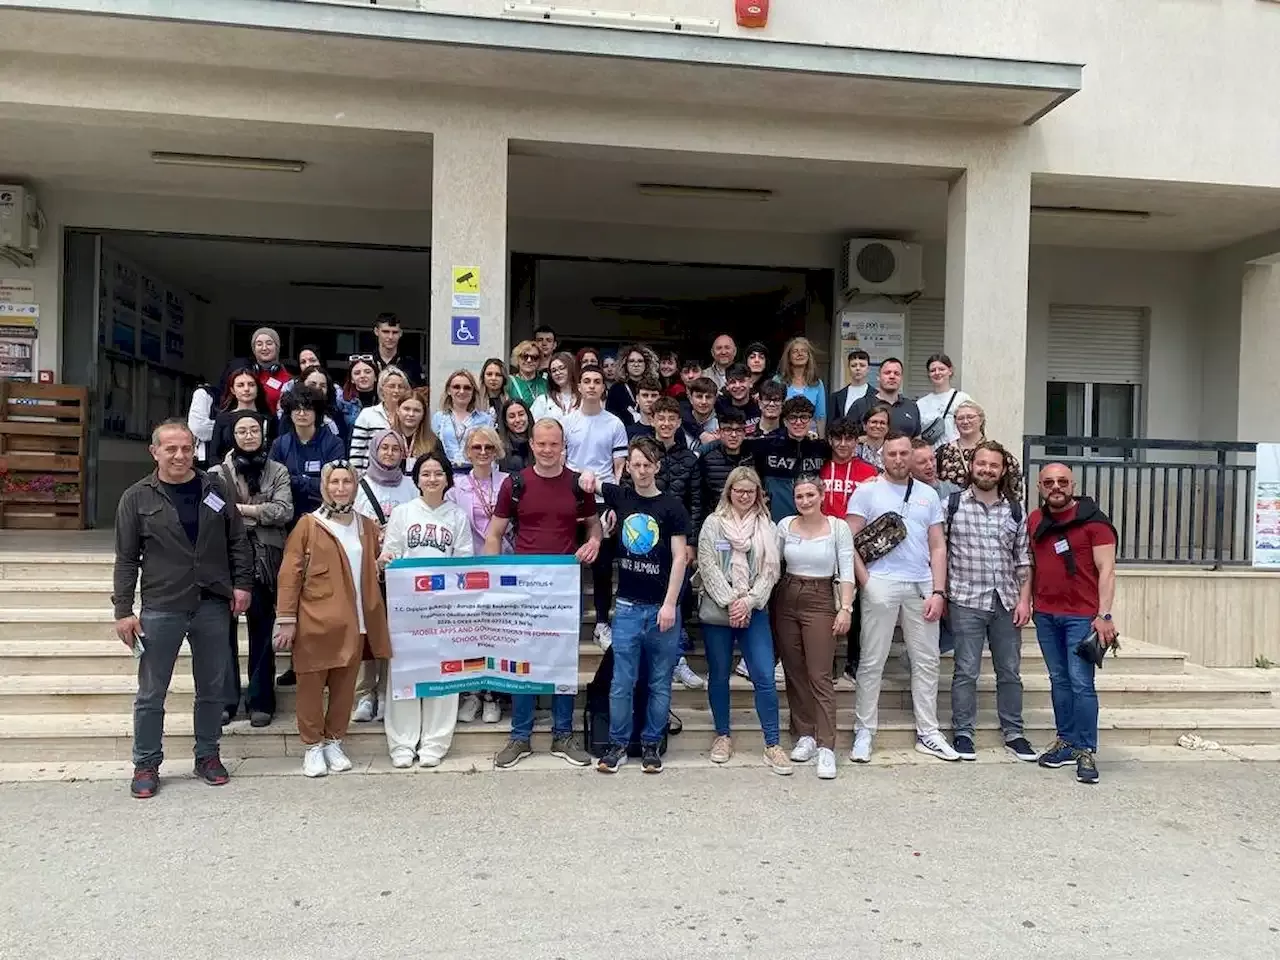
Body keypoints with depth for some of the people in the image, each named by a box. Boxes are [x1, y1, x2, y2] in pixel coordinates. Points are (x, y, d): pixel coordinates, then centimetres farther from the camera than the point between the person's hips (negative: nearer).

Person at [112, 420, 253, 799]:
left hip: (213, 606, 2)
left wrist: (242, 583, 0)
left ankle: (207, 756, 27)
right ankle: (146, 764, 22)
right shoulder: (137, 498, -1)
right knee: (151, 693, 7)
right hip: (160, 609, -2)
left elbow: (238, 542, 9)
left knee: (212, 689, 11)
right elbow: (126, 559, 0)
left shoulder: (215, 490, 4)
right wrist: (123, 610, -4)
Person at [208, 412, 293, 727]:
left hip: (264, 560, 1)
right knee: (224, 628, 2)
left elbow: (284, 511, -6)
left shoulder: (278, 472, 7)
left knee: (262, 630, 7)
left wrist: (241, 508, -10)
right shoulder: (217, 473, 4)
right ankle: (226, 700, 13)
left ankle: (260, 701, 16)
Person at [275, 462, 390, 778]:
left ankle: (334, 742, 24)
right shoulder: (308, 524, -2)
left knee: (345, 685, 10)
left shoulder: (367, 526, 11)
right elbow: (290, 574, -4)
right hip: (315, 621, -4)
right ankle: (312, 747, 18)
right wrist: (286, 620, -9)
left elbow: (376, 565, 25)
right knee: (311, 685, 5)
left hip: (354, 621, 4)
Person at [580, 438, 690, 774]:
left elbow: (680, 558, -6)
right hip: (627, 606, 2)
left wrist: (670, 604, -11)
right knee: (621, 682, 4)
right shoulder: (620, 496, 4)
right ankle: (618, 744, 16)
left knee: (660, 683, 8)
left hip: (662, 607, -2)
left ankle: (651, 744, 20)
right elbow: (588, 481, 14)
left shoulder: (672, 506, -4)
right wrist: (587, 477, -11)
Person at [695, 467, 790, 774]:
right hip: (717, 610, 0)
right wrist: (730, 602, -13)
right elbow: (708, 567, -5)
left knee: (765, 677, -4)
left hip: (754, 611, 1)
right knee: (719, 676, 9)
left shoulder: (767, 527, 6)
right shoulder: (713, 523, 2)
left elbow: (770, 570, 0)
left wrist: (748, 602, -11)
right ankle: (723, 735, 24)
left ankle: (772, 744, 4)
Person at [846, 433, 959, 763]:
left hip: (922, 586, 4)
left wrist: (938, 591, 1)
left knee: (926, 662, 9)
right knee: (872, 662, 1)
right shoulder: (867, 491, 2)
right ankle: (864, 732, 11)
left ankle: (928, 733, 20)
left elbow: (938, 547, 11)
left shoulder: (928, 495, 13)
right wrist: (865, 581, -10)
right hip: (881, 585, -4)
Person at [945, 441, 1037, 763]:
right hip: (966, 602, -3)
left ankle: (1013, 734, 23)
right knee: (966, 672, 2)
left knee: (1010, 672, 11)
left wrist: (1024, 599, 1)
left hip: (1007, 602, 3)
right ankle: (962, 733, 13)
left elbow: (1023, 560, 9)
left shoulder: (1015, 510, 8)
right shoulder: (951, 504, -1)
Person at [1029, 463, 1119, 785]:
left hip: (1082, 616, -5)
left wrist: (1104, 615, -15)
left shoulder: (1092, 520, -6)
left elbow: (1106, 570, -8)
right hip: (1045, 615, 5)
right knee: (1059, 681, 12)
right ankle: (1065, 741, 22)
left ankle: (1085, 752, 2)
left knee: (1081, 683, -6)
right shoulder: (1034, 520, 10)